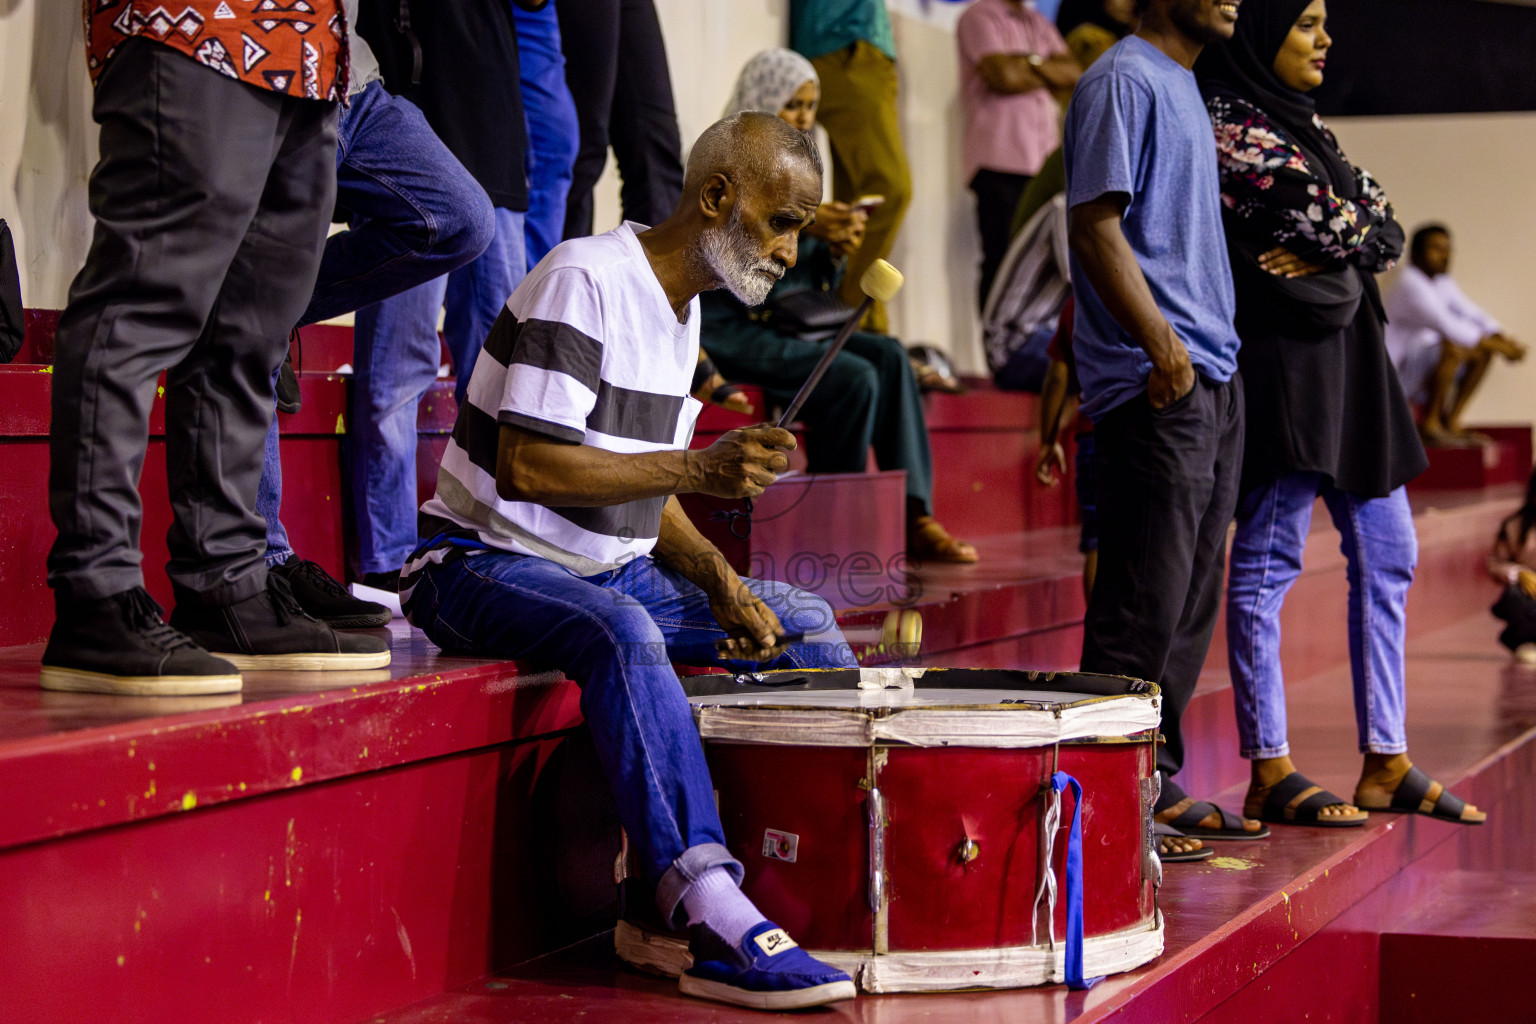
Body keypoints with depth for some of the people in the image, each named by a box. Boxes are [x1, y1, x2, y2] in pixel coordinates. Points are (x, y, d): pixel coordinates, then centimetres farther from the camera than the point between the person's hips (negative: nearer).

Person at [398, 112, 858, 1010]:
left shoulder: (684, 309, 11)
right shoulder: (586, 281, -19)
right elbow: (523, 466, -26)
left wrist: (721, 583, -2)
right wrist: (699, 470, -31)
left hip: (611, 567, 10)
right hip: (484, 562, -10)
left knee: (800, 621, 7)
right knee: (621, 633, -38)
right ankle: (717, 921, -45)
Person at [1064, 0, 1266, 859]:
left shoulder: (1183, 86, 19)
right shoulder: (1125, 81, -10)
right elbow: (1096, 227, -18)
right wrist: (1161, 345, -24)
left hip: (1215, 381, 10)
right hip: (1156, 391, -10)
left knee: (1192, 602, 12)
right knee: (1144, 609, -7)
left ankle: (1160, 786, 18)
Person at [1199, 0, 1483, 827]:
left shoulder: (1298, 119, 18)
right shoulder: (1231, 127, -9)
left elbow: (1386, 231, 8)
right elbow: (1333, 222, -17)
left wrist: (1328, 253, -9)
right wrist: (1362, 239, 2)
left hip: (1344, 356, 10)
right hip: (1282, 355, -10)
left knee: (1386, 552, 9)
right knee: (1268, 561, -6)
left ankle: (1387, 763, 15)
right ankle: (1270, 773, -2)